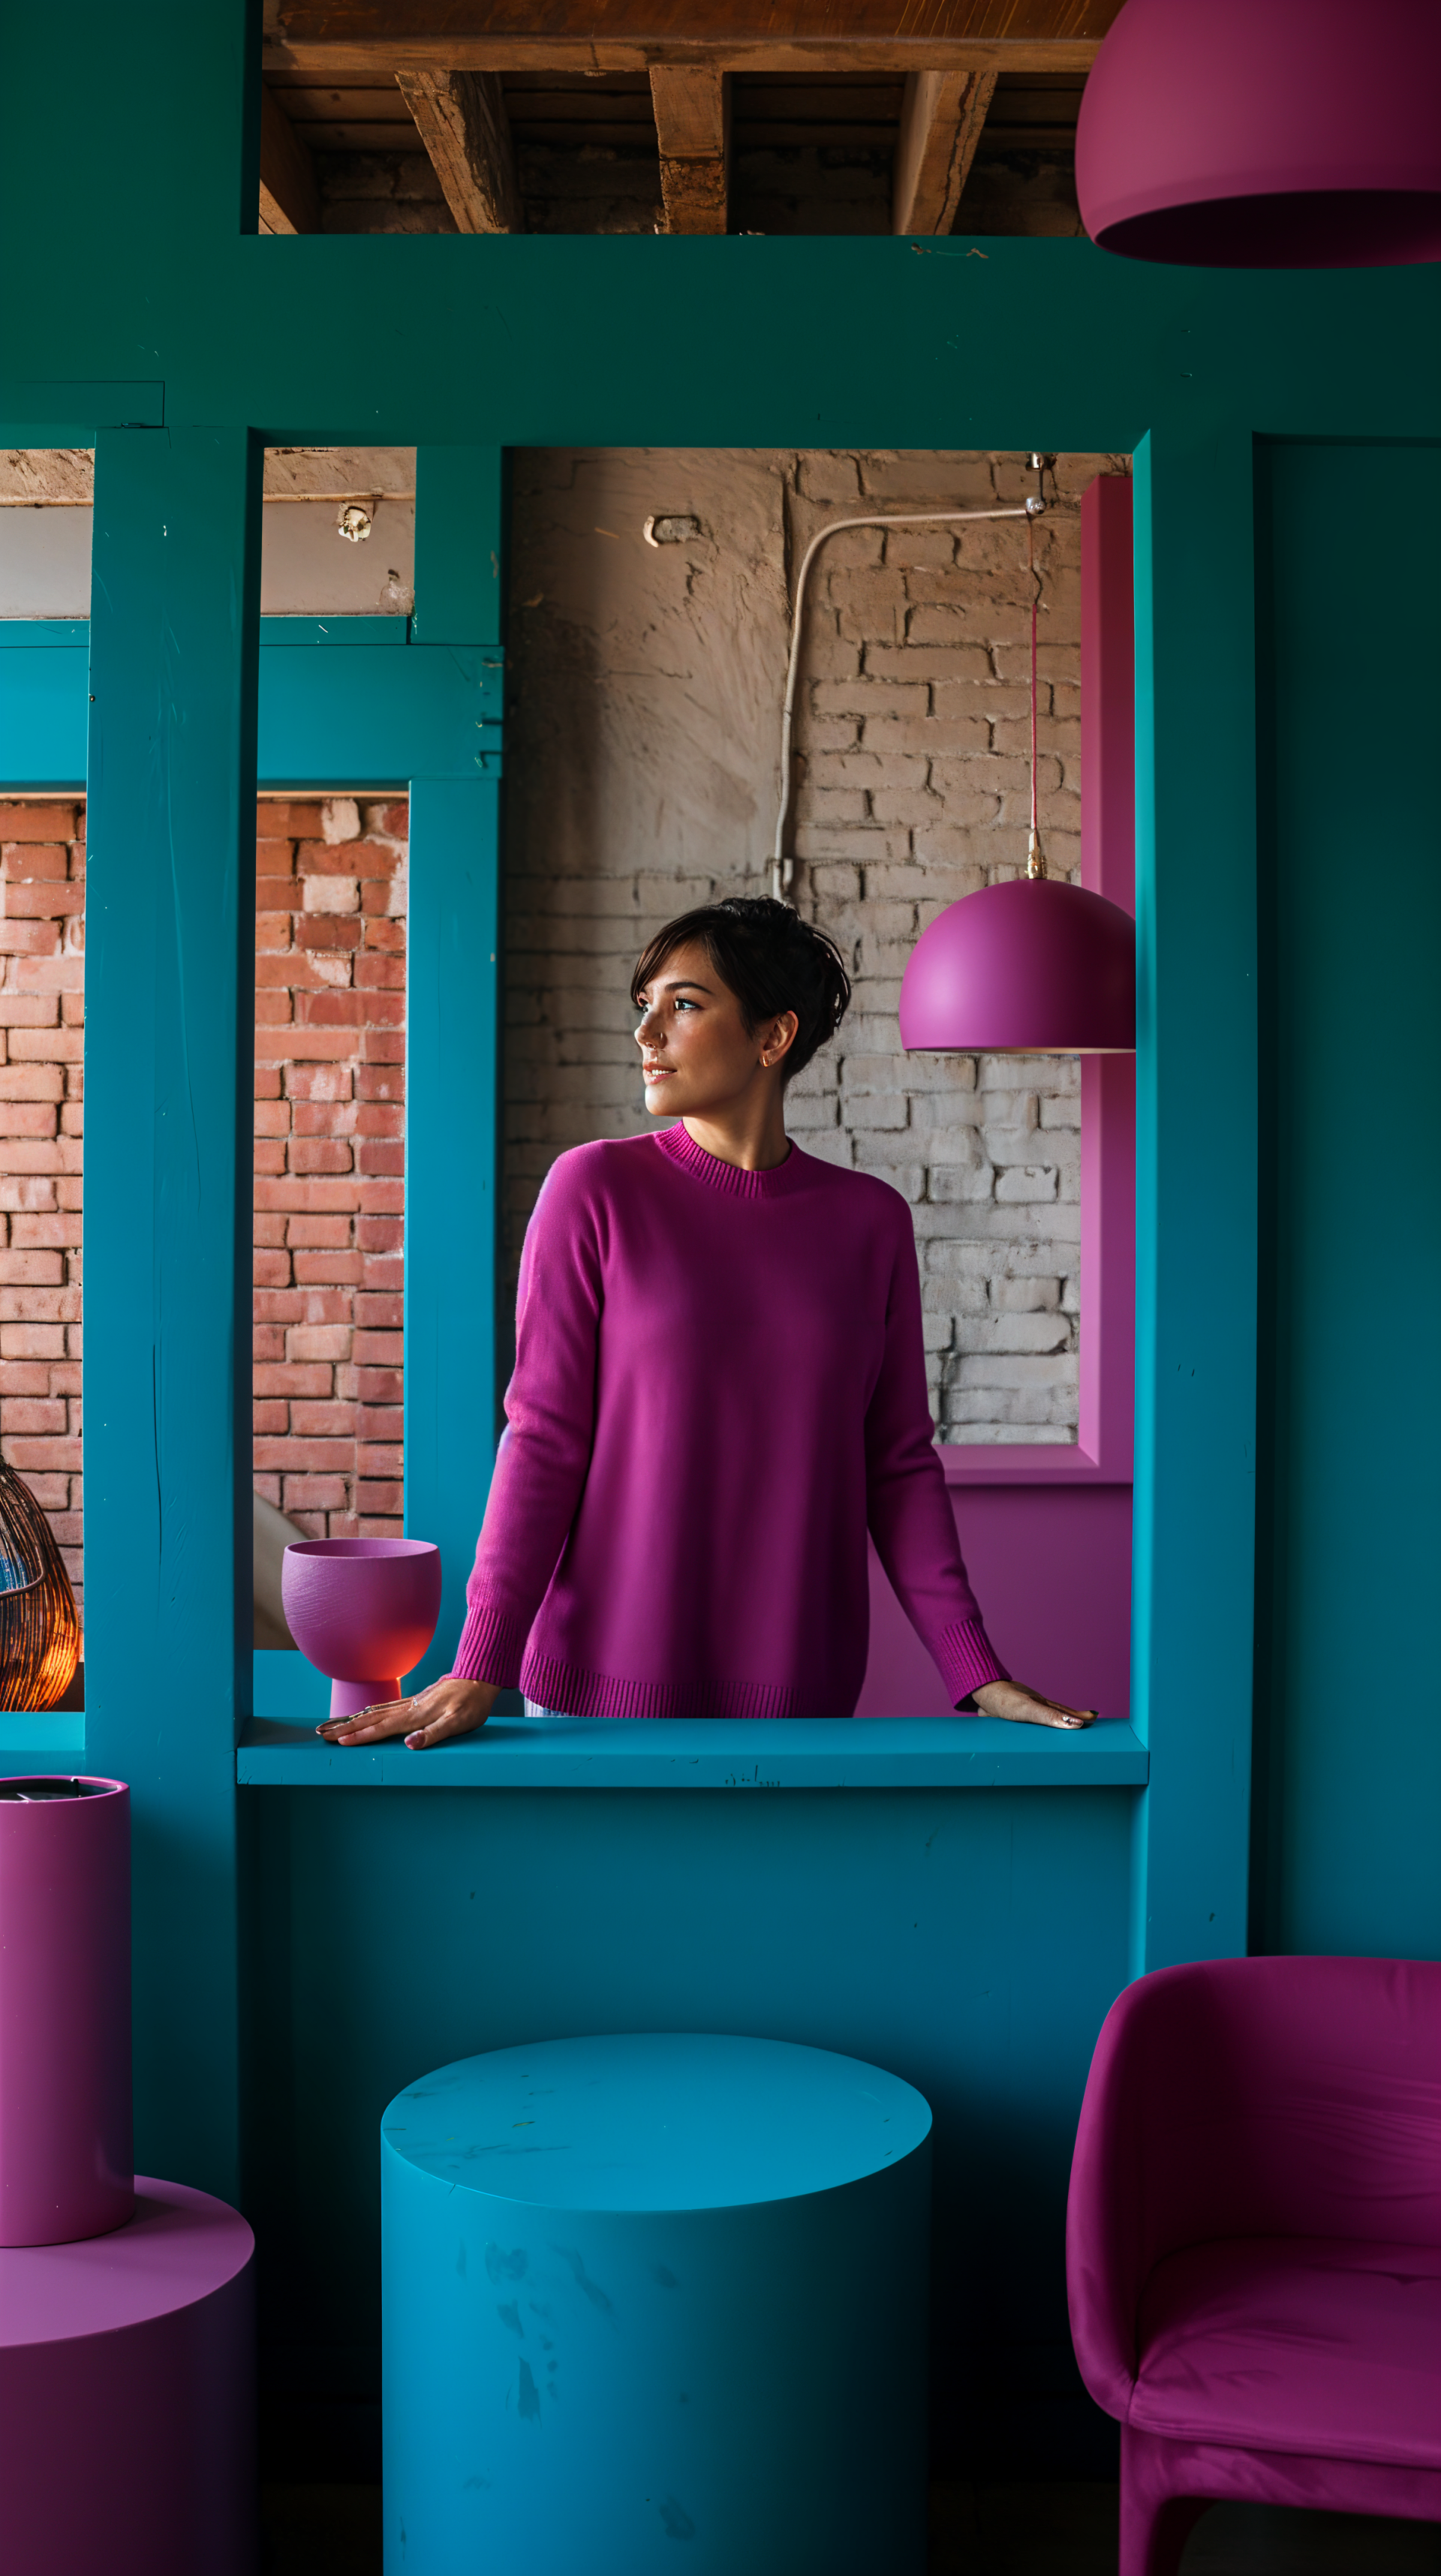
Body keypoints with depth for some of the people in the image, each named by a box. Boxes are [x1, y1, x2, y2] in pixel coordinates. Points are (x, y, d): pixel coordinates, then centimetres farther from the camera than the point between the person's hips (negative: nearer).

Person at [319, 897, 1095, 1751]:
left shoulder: (870, 1219, 3)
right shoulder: (596, 1188, -4)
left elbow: (899, 1464, 5)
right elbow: (543, 1437, -6)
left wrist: (977, 1672, 0)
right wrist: (479, 1671, -11)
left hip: (802, 1687, 2)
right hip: (608, 1676, -2)